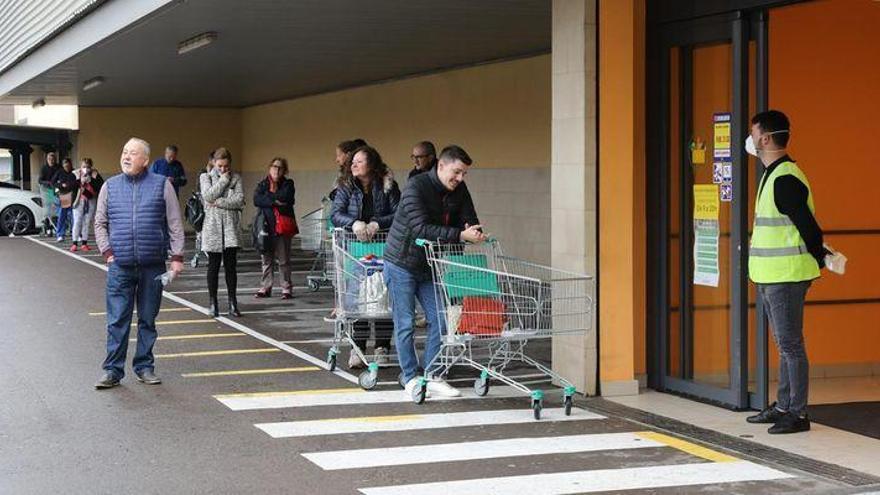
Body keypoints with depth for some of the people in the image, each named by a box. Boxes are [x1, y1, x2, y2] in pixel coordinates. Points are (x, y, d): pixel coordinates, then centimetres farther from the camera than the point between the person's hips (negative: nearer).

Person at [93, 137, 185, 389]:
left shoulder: (161, 185, 3)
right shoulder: (110, 186, 8)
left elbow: (175, 224, 3)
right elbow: (100, 224, 13)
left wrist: (177, 256, -2)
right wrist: (107, 252, 1)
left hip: (152, 266, -1)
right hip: (120, 265, 1)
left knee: (148, 320, 7)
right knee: (117, 320, -1)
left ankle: (144, 367, 17)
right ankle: (112, 370, 5)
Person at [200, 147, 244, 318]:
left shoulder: (236, 178, 6)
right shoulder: (205, 177, 5)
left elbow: (240, 201, -6)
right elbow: (208, 196, -13)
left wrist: (219, 202, -13)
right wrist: (224, 179, -9)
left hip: (231, 227, 1)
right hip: (213, 227, -1)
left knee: (230, 266, 2)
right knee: (214, 266, 4)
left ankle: (233, 303, 8)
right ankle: (213, 303, 12)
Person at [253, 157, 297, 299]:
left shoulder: (288, 184, 5)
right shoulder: (263, 184, 11)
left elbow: (285, 197, -15)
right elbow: (256, 200, -7)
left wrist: (268, 196, -6)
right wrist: (274, 201, -15)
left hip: (282, 226, -2)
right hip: (266, 226, 3)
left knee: (283, 260, 1)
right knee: (266, 260, 7)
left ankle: (287, 289, 6)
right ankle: (265, 288, 13)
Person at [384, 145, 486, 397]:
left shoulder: (458, 190, -1)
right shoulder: (416, 187, -23)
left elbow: (470, 222, 2)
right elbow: (421, 228, -34)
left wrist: (474, 233, -22)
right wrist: (460, 235, -39)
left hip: (429, 266, 7)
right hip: (402, 265, -7)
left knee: (439, 319, 2)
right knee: (405, 324, -1)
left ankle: (431, 376, 10)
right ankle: (411, 379, 8)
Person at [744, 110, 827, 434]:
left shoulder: (785, 180, -19)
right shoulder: (772, 175, 14)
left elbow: (809, 227, -18)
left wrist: (818, 262, -6)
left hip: (787, 277, -10)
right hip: (770, 276, 10)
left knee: (790, 345, -6)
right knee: (785, 345, 16)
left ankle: (798, 414, -1)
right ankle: (783, 407, 24)